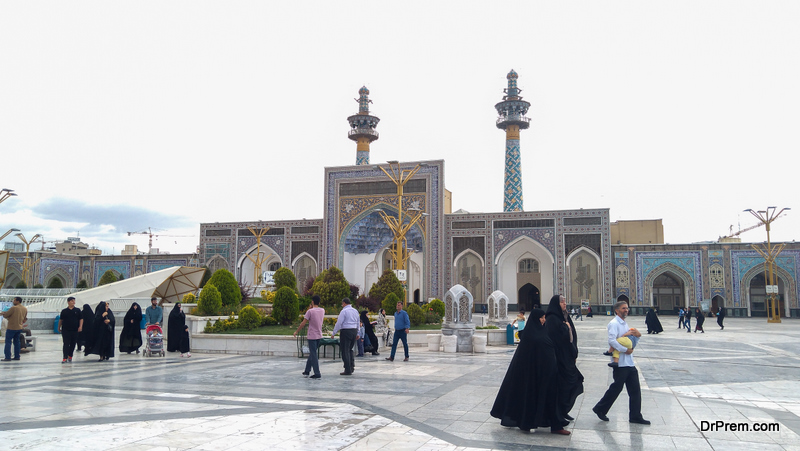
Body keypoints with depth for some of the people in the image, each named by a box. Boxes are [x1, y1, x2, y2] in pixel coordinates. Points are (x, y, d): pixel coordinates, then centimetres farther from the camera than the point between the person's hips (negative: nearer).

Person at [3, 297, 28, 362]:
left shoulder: (13, 308, -16)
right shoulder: (25, 309, 6)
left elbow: (5, 315, -10)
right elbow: (24, 319, 15)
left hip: (11, 328, -7)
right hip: (19, 328, 7)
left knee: (8, 342, -1)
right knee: (16, 342, 14)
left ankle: (8, 357, -4)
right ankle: (17, 356, 15)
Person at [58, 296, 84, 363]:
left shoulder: (77, 311, 5)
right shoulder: (64, 311, 3)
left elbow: (81, 319, 5)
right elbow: (61, 320, 11)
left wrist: (80, 326, -6)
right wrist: (59, 327, 15)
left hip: (75, 330, 2)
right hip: (66, 330, -2)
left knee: (73, 344, 8)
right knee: (66, 344, -6)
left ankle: (70, 356, 23)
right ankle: (65, 358, -7)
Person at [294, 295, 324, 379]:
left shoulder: (310, 311, -14)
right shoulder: (322, 310, 4)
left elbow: (303, 323, -11)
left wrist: (296, 331, 2)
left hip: (312, 336, -6)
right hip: (319, 336, 6)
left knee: (313, 355, -3)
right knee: (312, 354, 18)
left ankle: (317, 374, -4)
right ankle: (307, 371, 26)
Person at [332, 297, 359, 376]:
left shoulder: (344, 311, -10)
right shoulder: (355, 311, 12)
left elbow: (339, 323, -12)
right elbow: (358, 322, 17)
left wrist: (333, 333, -7)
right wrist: (357, 333, 25)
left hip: (346, 331, -7)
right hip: (354, 330, 7)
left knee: (345, 350, 0)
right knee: (350, 349, 19)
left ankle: (348, 370, 0)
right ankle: (352, 366, 9)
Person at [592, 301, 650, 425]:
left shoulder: (625, 324, 17)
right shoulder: (614, 324, -12)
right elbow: (611, 340, -25)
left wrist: (637, 334, 5)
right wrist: (625, 350, -22)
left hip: (629, 362, 9)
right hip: (620, 363, -9)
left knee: (635, 390, 9)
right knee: (616, 388, -1)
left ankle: (635, 416, 16)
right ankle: (600, 409, 14)